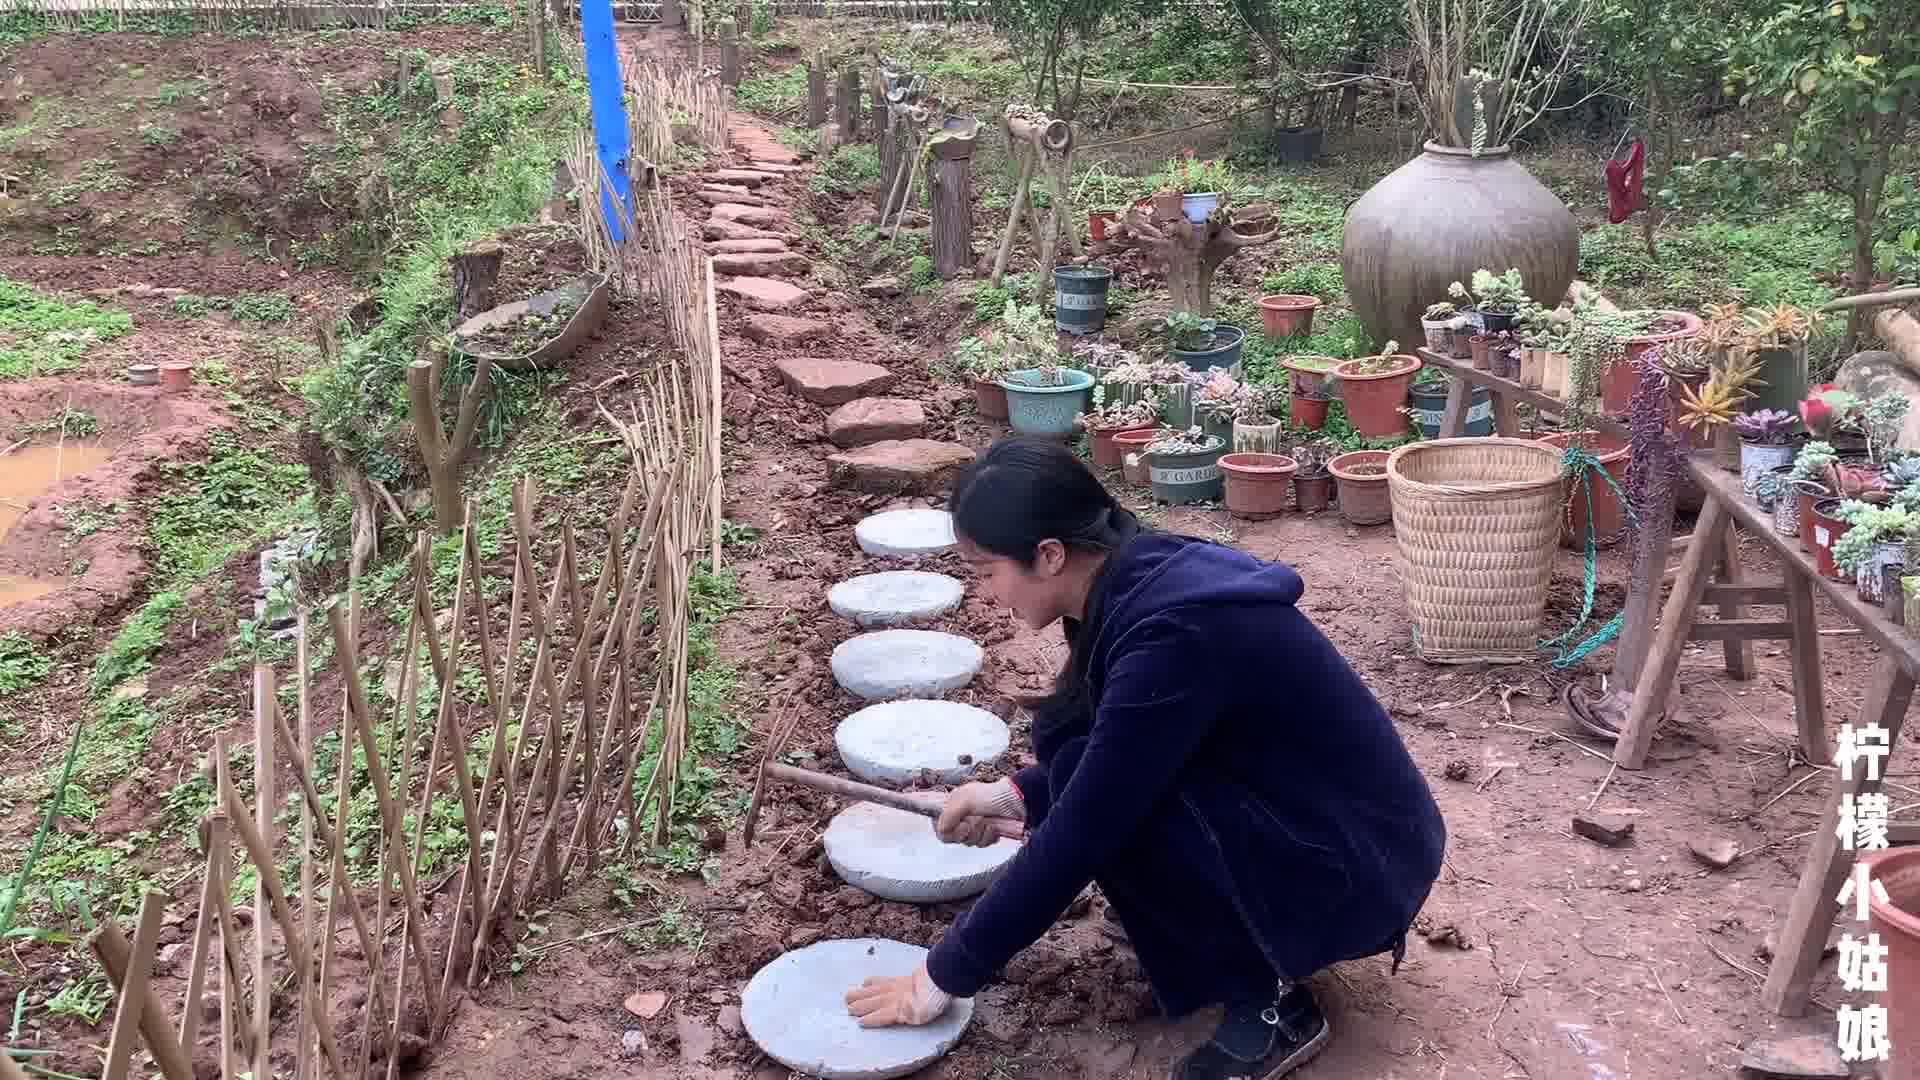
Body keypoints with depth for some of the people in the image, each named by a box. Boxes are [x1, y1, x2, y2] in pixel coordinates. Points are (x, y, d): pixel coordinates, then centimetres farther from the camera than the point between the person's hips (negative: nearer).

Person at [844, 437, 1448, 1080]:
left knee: (1104, 803, -22)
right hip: (1299, 816, 9)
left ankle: (1269, 999, -4)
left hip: (1358, 867, -9)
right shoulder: (1146, 576, -3)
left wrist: (947, 975, -16)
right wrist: (1019, 794, 5)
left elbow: (1081, 832, -25)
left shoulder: (1173, 634, -30)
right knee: (1080, 765, 0)